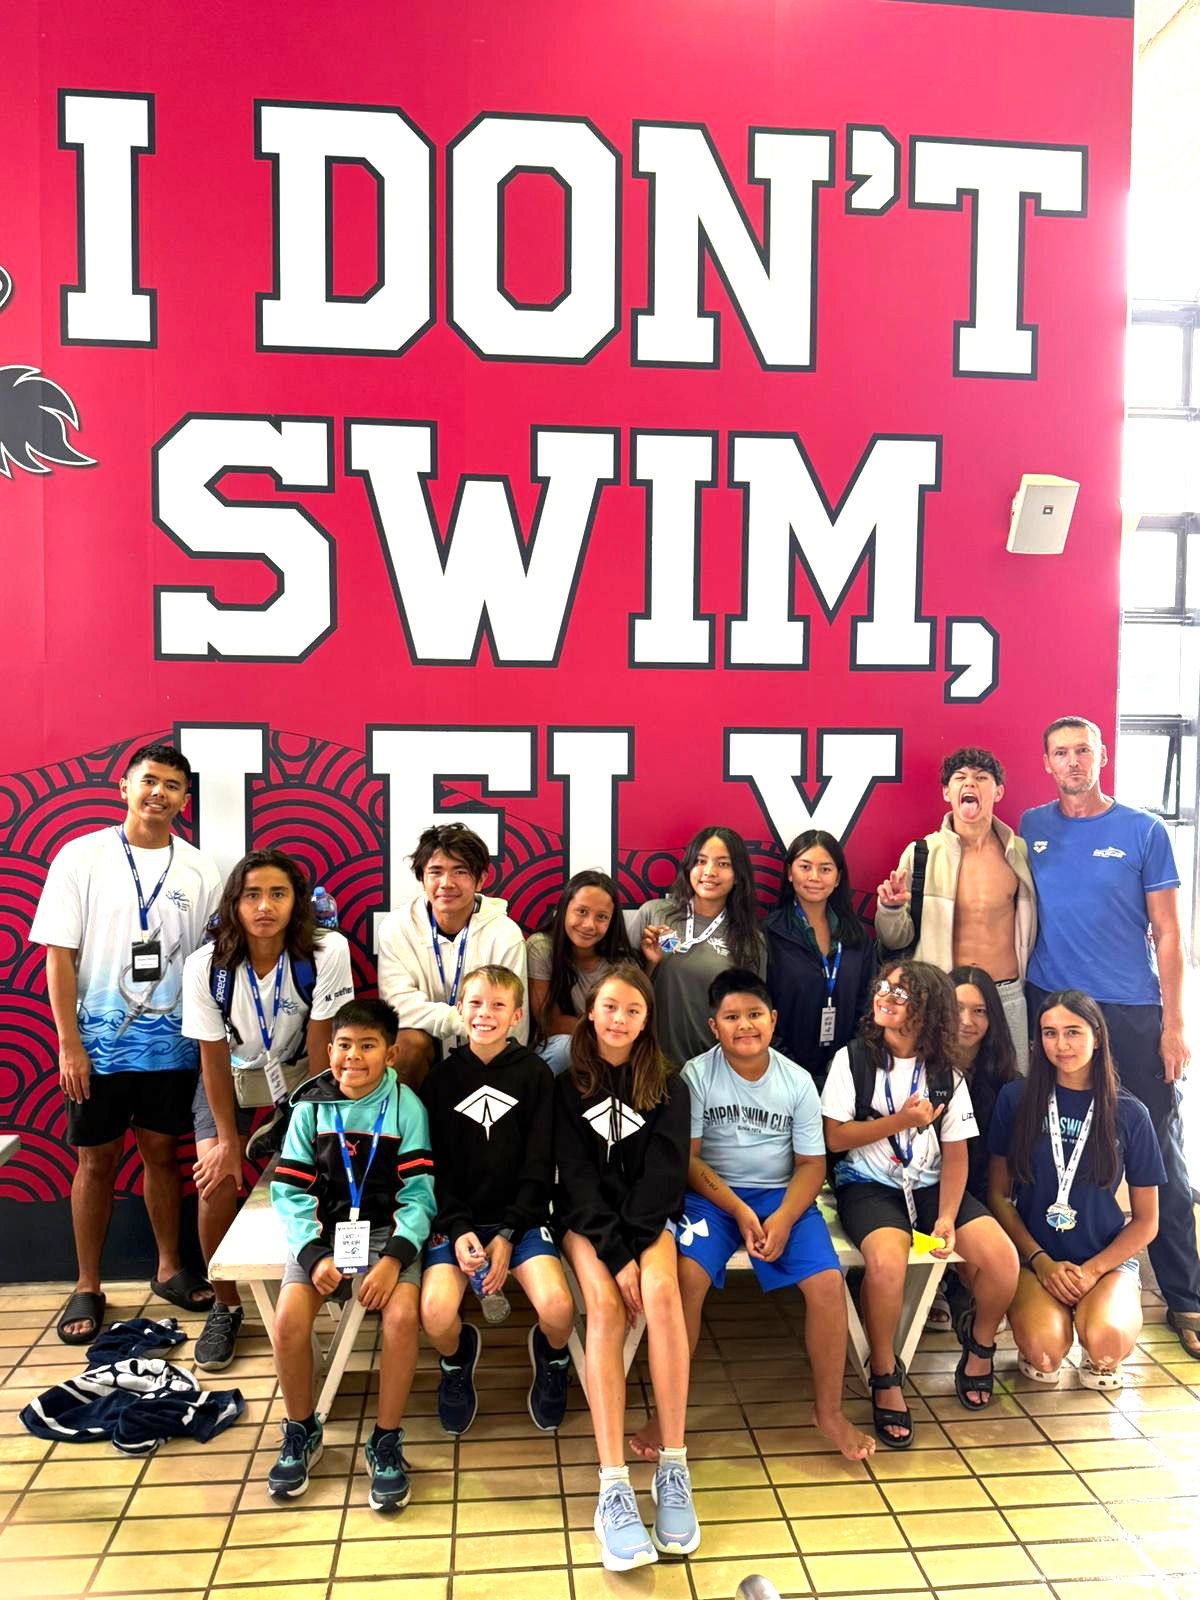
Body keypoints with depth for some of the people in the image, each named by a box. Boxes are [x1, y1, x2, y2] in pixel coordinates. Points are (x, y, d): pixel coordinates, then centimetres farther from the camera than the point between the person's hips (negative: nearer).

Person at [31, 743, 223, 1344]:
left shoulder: (199, 871, 1)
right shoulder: (82, 856, -4)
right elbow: (59, 955, -5)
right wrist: (69, 1045, -9)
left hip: (171, 1042, 2)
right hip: (98, 1042, -1)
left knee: (161, 1152, 13)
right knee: (97, 1160, 9)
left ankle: (169, 1269, 29)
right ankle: (87, 1287, 24)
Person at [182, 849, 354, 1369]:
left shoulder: (326, 952, -27)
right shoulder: (206, 966, -23)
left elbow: (319, 1044, -19)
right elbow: (214, 1059, -14)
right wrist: (227, 1140, -12)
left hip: (297, 1074, -1)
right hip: (231, 1079, 1)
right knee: (217, 1183, -16)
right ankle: (225, 1306, 7)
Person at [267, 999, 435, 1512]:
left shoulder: (406, 1107, -7)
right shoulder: (311, 1108, -2)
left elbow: (417, 1195, -9)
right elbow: (288, 1192, -3)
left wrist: (394, 1257, -22)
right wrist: (314, 1254, -16)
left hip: (387, 1231, -1)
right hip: (323, 1232, 2)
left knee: (401, 1314, -27)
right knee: (289, 1319, -21)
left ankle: (386, 1441, -3)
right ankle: (301, 1431, 8)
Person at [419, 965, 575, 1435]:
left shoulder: (535, 1074, 0)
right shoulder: (442, 1077, 3)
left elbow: (539, 1166, -2)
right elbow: (436, 1166, 1)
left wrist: (507, 1235, -11)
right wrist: (459, 1229, -13)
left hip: (520, 1215, -1)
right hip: (456, 1216, 1)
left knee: (558, 1308, -23)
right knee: (436, 1316, -23)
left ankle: (552, 1357, 15)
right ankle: (457, 1358, 15)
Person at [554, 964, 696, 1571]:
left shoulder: (669, 1087, 4)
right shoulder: (568, 1086, 1)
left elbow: (664, 1173, -5)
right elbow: (576, 1176, -7)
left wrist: (632, 1243, -19)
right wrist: (615, 1253, -18)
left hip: (647, 1217, 1)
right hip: (587, 1218, -1)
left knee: (660, 1291, -30)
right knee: (605, 1303, -29)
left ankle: (673, 1466, -24)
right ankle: (613, 1486, -31)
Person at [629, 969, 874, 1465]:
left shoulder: (797, 1081, 0)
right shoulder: (696, 1076, -7)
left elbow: (811, 1163, 1)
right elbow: (687, 1158, -8)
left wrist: (783, 1219, -16)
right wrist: (738, 1212, -18)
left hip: (781, 1195, 2)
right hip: (711, 1194, -2)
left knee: (827, 1281, -19)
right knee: (687, 1275, -28)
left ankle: (828, 1410, 4)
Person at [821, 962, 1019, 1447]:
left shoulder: (945, 1072, 4)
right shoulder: (854, 1059, -3)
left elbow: (955, 1152, 2)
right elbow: (835, 1137, -5)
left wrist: (946, 1216, -12)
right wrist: (901, 1121, -13)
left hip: (930, 1185, 3)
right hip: (868, 1185, -3)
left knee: (1002, 1260, -19)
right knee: (887, 1261, -34)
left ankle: (979, 1342, 16)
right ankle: (885, 1376, -8)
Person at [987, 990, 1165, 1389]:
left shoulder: (1129, 1114, 1)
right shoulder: (1016, 1100, 0)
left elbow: (1146, 1221, 5)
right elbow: (998, 1194, 3)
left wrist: (1093, 1269, -8)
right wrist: (1041, 1261, -9)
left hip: (1107, 1259, 1)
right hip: (1034, 1258, 0)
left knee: (1106, 1341, -31)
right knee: (1045, 1348, -30)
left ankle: (1099, 1360, 6)